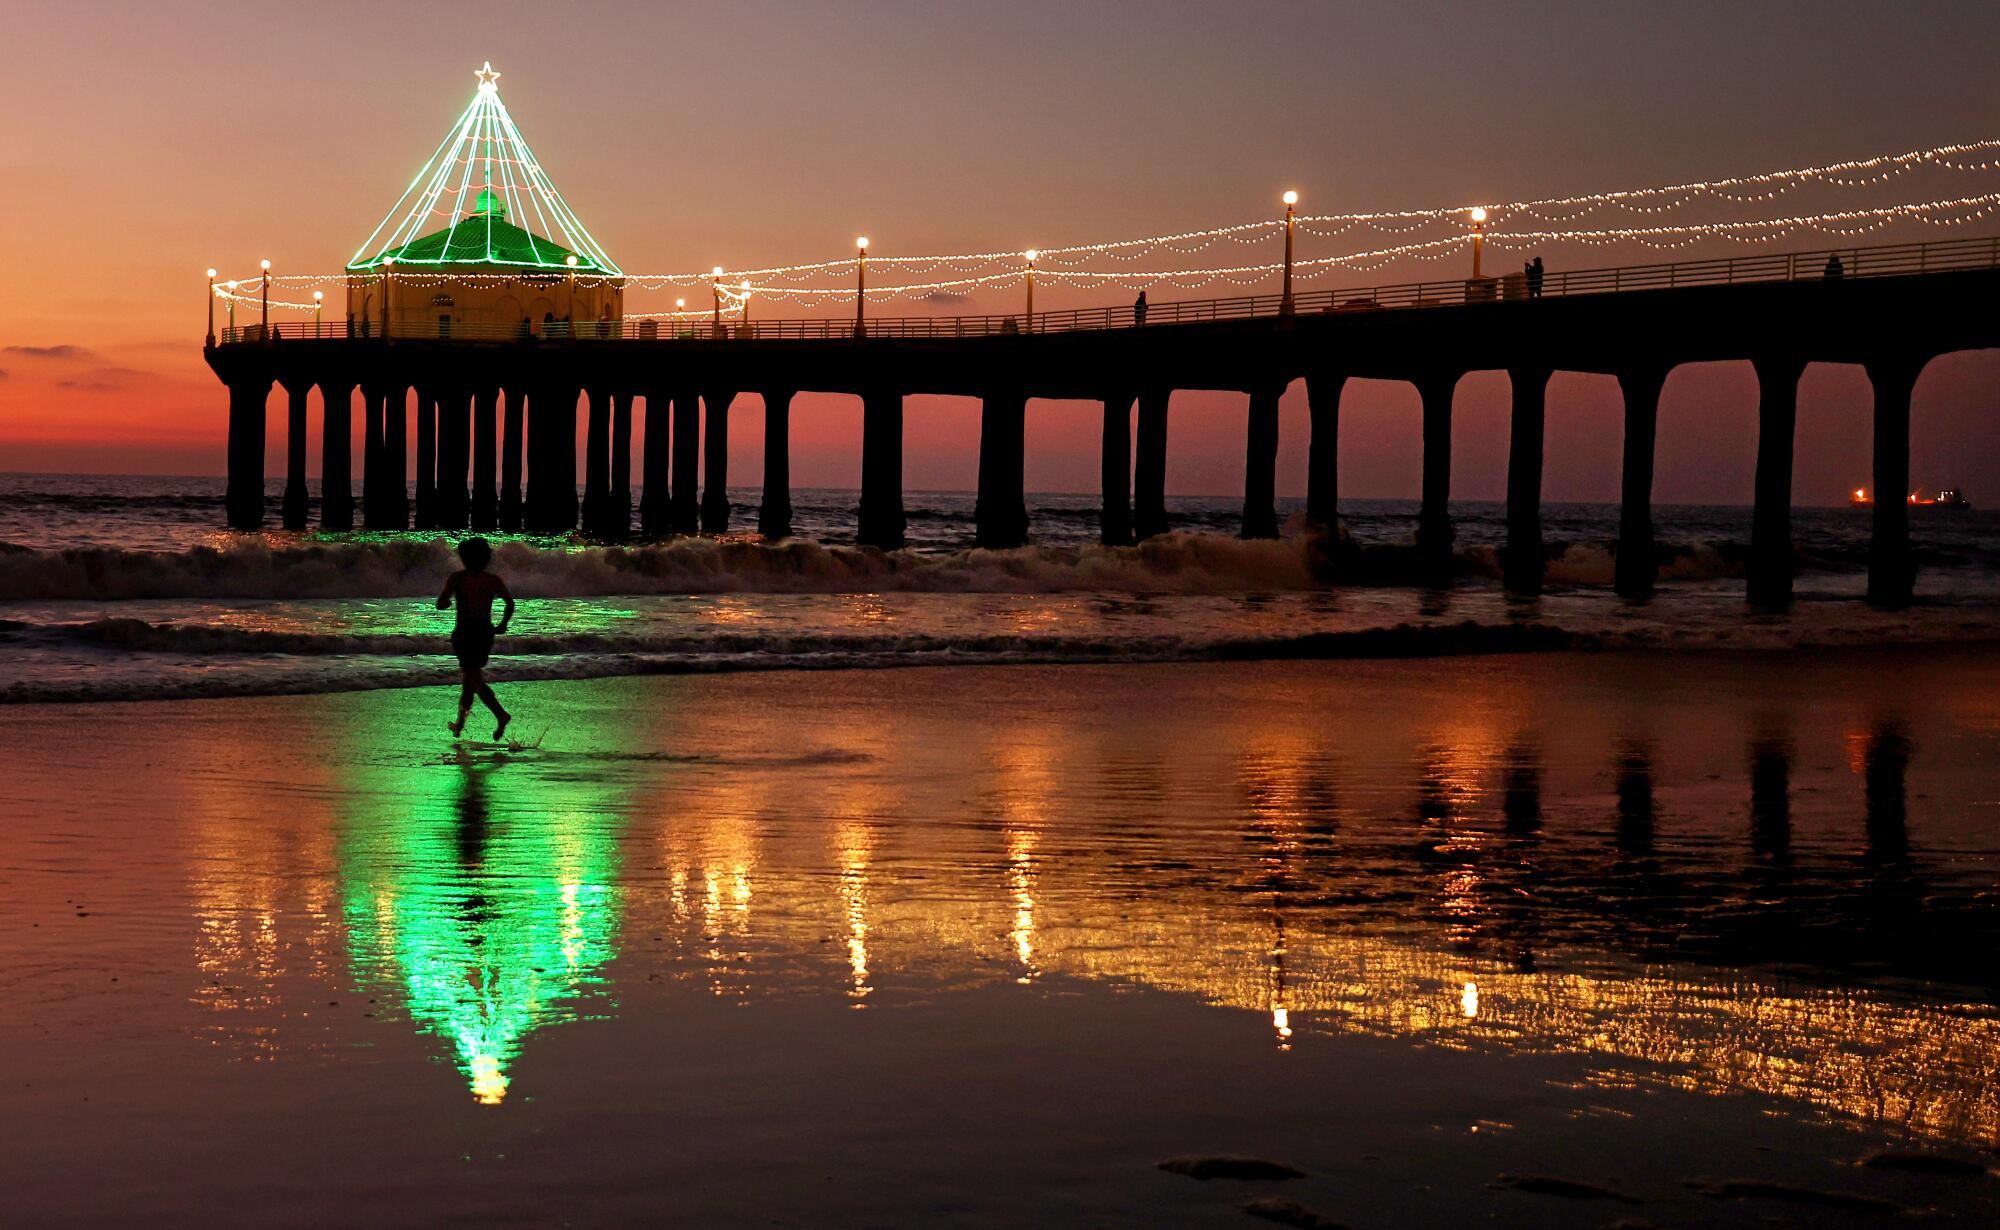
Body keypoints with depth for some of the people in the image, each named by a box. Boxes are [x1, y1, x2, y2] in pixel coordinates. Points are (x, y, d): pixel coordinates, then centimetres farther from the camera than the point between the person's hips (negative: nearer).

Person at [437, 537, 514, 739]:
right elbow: (510, 602, -6)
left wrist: (447, 602, 14)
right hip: (486, 633, 5)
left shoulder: (456, 578, -4)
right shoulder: (493, 580, 5)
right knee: (468, 676, 21)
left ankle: (501, 715, -29)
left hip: (464, 632, -5)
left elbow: (440, 605, -8)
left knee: (475, 680, -7)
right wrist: (503, 624, 7)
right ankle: (459, 724, 27)